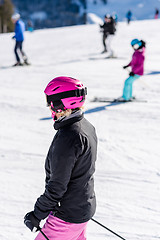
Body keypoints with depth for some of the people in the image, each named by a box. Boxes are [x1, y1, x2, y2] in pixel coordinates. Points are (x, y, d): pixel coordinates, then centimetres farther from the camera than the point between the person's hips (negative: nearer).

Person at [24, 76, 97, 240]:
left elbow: (57, 186, -23)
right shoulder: (86, 127, 3)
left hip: (68, 215, -9)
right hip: (85, 206, 9)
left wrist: (36, 215, -13)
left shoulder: (67, 138, -26)